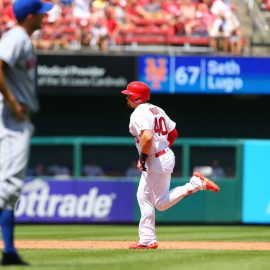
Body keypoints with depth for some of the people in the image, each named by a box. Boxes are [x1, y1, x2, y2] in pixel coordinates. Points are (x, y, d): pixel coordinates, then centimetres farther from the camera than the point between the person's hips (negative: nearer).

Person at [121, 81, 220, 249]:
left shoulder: (138, 114, -16)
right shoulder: (157, 110, 12)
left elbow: (147, 137, -31)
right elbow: (173, 132, 18)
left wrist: (142, 159, -19)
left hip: (155, 161, -10)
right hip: (167, 155, 10)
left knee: (161, 203, -2)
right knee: (143, 196, 15)